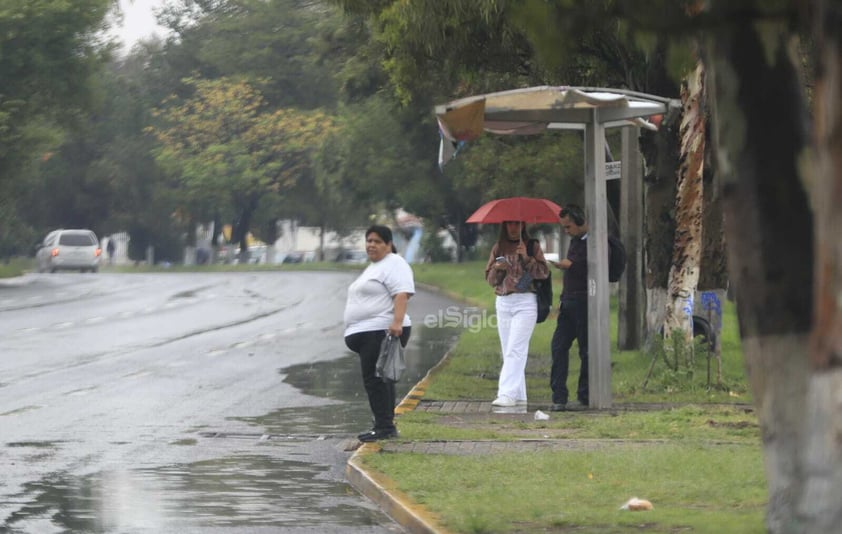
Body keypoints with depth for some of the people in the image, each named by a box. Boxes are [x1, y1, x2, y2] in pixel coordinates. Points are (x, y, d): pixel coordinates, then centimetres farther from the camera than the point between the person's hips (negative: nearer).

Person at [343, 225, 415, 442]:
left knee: (375, 379, -13)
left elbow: (401, 294, -21)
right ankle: (386, 426, 13)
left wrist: (397, 322, -33)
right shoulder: (374, 267, 24)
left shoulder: (394, 264, -8)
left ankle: (384, 426, -13)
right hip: (368, 334, 11)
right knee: (377, 379, 11)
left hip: (382, 332, -11)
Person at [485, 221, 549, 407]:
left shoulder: (532, 246, 4)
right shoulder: (498, 248, 13)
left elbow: (543, 273, -4)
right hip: (503, 302, 5)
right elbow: (490, 279, 13)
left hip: (525, 302, -5)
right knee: (508, 351, 4)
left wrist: (526, 258, -15)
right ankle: (519, 396, 9)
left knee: (515, 350, -15)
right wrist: (498, 268, -7)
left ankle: (507, 393, -22)